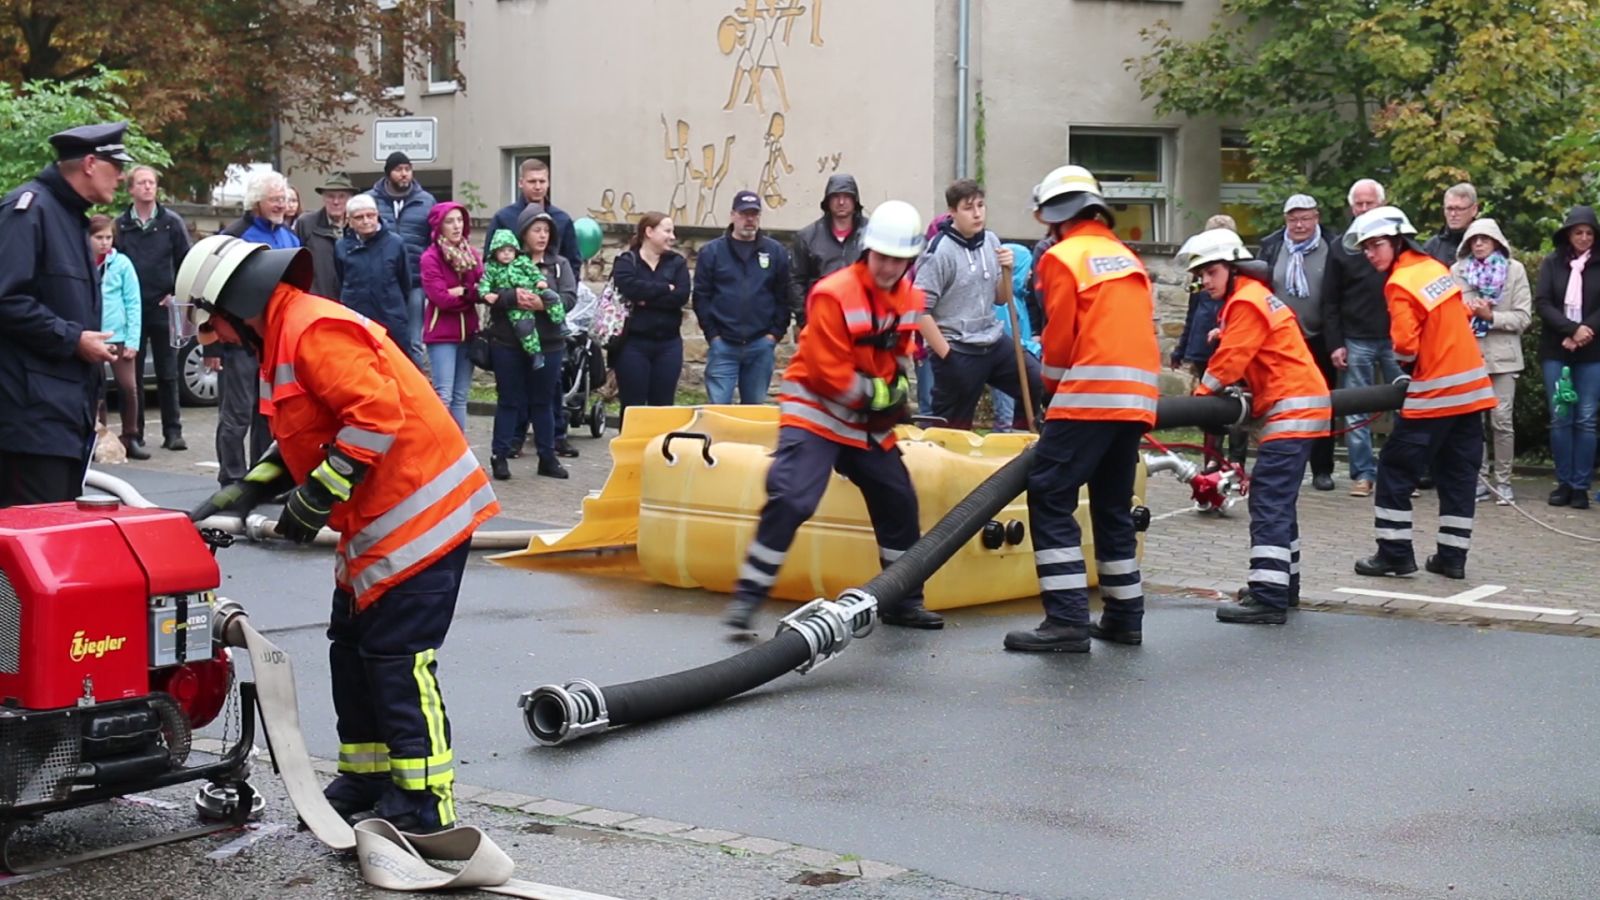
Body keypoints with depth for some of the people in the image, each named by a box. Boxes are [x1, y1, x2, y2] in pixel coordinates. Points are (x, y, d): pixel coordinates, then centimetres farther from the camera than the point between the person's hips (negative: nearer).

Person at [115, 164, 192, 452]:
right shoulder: (121, 225, 4)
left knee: (168, 374, 3)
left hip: (163, 308, -1)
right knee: (132, 373, 4)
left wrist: (176, 293, -3)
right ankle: (134, 433, 10)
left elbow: (186, 261, 5)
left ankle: (173, 431, 8)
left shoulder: (172, 222, 2)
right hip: (131, 310, 1)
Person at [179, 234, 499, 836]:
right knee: (353, 645, 16)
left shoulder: (314, 332, -16)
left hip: (418, 510, -11)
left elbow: (377, 416, -26)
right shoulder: (282, 341, 18)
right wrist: (249, 488, 13)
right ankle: (366, 781, 26)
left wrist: (317, 497, -21)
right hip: (376, 519, 11)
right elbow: (308, 441, 25)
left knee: (397, 657, -10)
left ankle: (424, 804, -5)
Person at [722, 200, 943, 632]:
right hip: (815, 413, -8)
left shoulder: (910, 298, 3)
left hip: (869, 423, 8)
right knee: (790, 499, -22)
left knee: (898, 501, 10)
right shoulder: (834, 295, -21)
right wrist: (878, 393, -15)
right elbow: (828, 373, -22)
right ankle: (748, 596, -15)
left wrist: (899, 389, 2)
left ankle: (904, 601, 25)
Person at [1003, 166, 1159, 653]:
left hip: (1089, 396, -8)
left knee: (1050, 498, -6)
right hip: (1138, 399, 8)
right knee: (1114, 505, 17)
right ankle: (1124, 616, 20)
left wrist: (1052, 390, 14)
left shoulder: (1064, 257, 0)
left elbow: (1059, 338, -4)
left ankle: (1068, 621, -13)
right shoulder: (1129, 258, 21)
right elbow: (1138, 330, 19)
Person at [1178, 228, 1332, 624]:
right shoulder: (1251, 296, 19)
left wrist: (1201, 395, -3)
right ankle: (1283, 582, 27)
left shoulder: (1246, 302, -12)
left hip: (1292, 410, -11)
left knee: (1269, 503, -14)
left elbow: (1230, 359, -15)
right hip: (1295, 408, 11)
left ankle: (1268, 598, -19)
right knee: (1277, 501, 18)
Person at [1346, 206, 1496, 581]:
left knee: (1396, 469, 3)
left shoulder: (1400, 284, -13)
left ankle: (1395, 553, 3)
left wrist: (1409, 365, 4)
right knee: (1458, 473, 11)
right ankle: (1452, 556, 14)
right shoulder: (1434, 267, 9)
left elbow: (1405, 347, -17)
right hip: (1472, 386, 7)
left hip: (1435, 394, -7)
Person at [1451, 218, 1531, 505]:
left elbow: (1524, 317, -2)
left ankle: (1503, 482, 5)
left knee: (1502, 421, -4)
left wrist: (1491, 316, -14)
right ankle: (1478, 481, 12)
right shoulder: (1457, 271, 7)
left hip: (1502, 355, -2)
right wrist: (1470, 312, -17)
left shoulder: (1515, 270, 3)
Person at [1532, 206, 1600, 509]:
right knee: (1560, 419, 1)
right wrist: (1571, 329, -14)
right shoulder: (1551, 263, 6)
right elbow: (1542, 302, -3)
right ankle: (1564, 483, 8)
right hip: (1555, 351, 1)